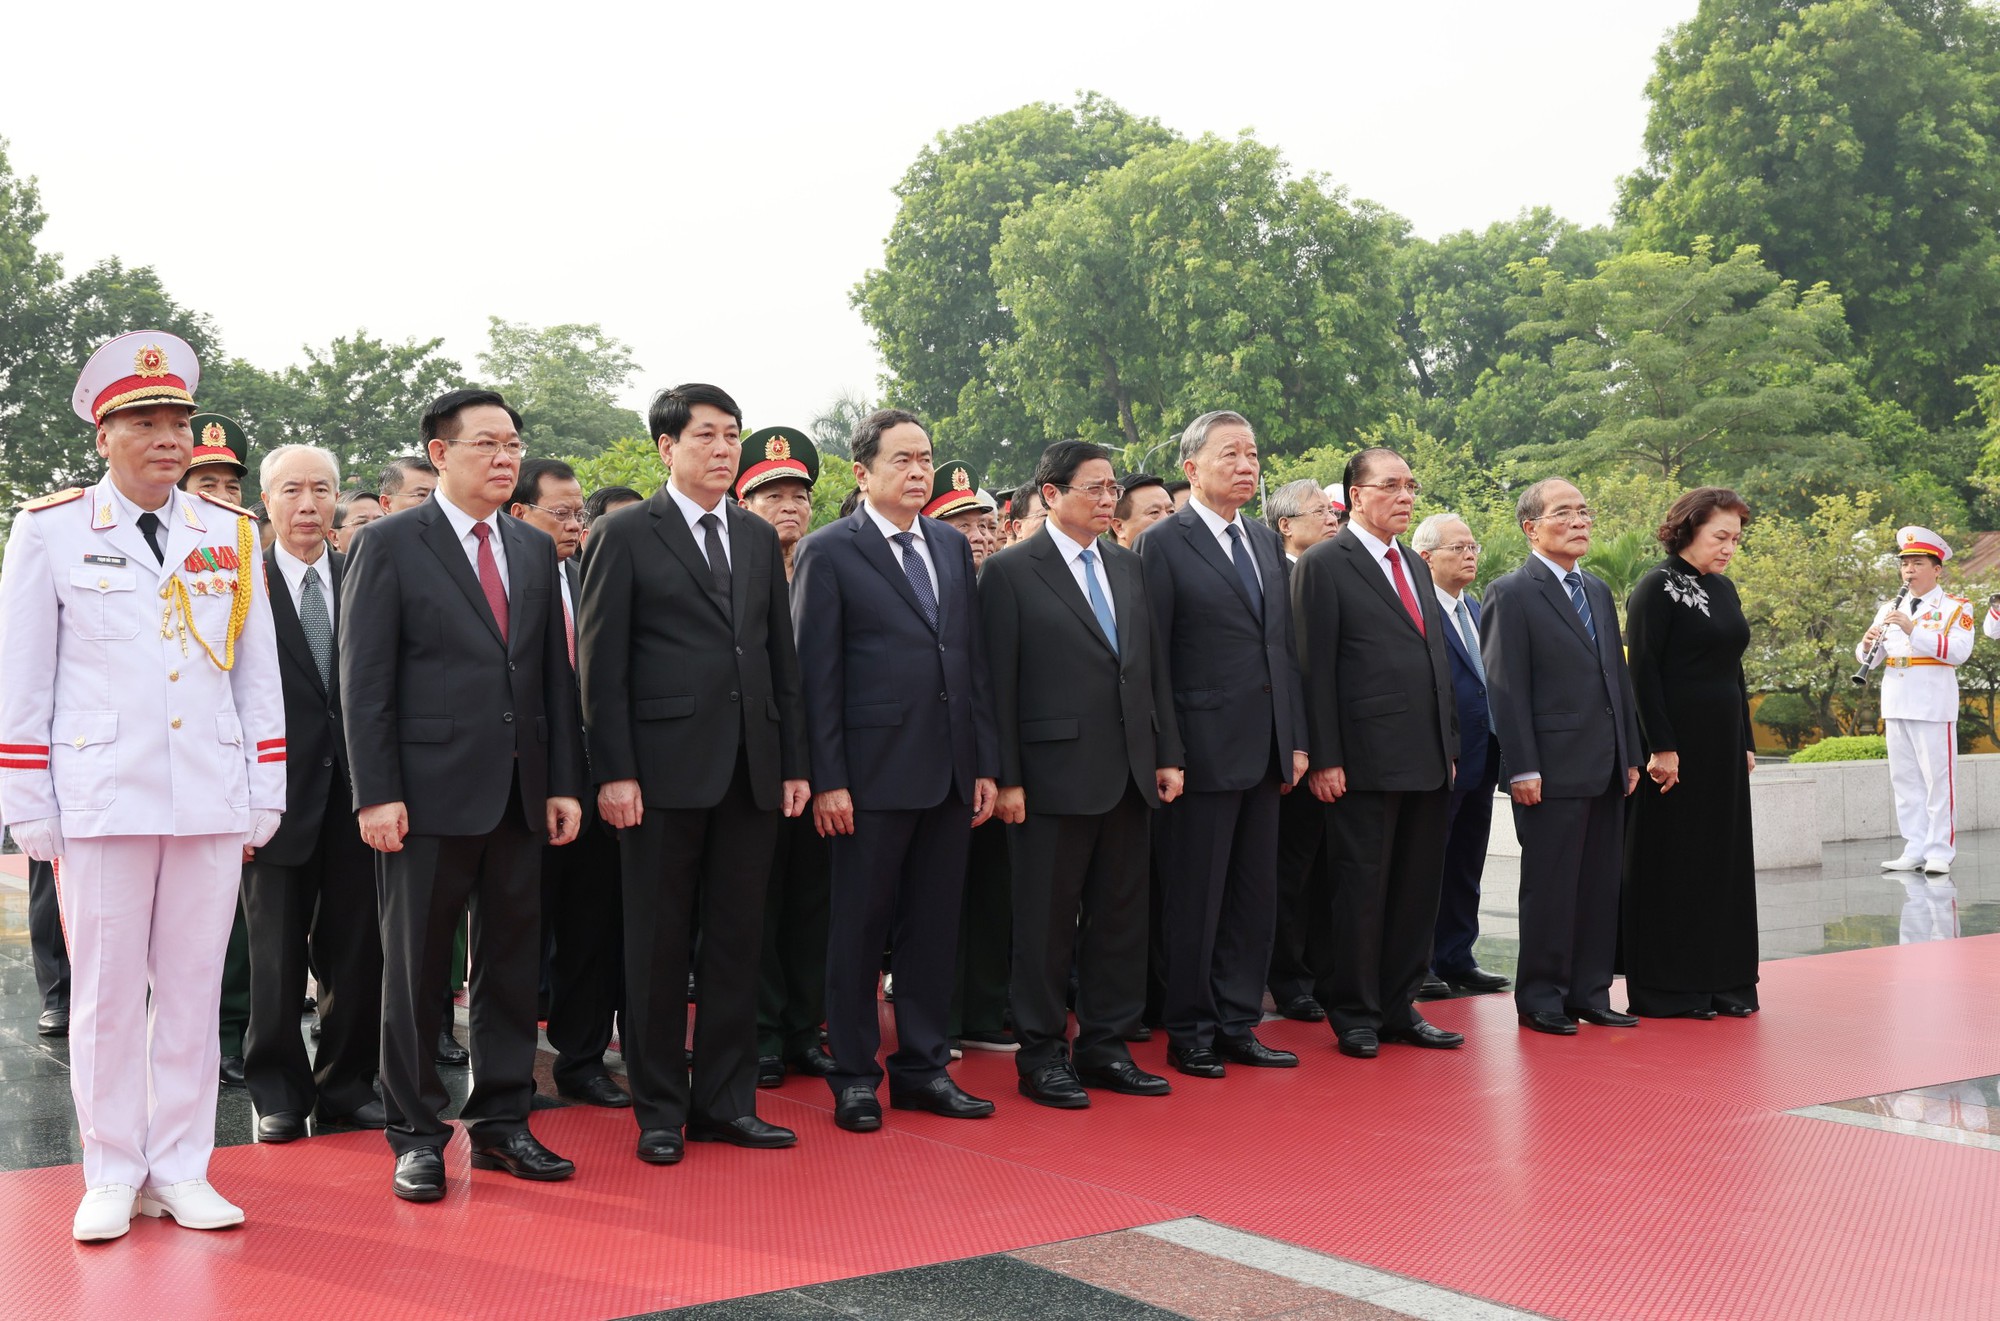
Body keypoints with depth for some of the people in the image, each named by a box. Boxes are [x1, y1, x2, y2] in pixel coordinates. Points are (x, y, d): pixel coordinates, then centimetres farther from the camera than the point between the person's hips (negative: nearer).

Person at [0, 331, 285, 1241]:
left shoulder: (232, 535, 9)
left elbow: (259, 677, 11)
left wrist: (264, 799, 7)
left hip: (210, 798, 2)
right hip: (102, 797, -2)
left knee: (193, 987, 7)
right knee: (106, 991, 4)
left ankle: (180, 1171, 17)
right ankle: (111, 1176, 16)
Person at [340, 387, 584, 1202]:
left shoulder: (535, 550, 13)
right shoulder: (389, 545, -2)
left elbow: (555, 672, 13)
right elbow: (365, 680, -7)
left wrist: (564, 783, 7)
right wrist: (376, 794, -13)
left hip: (520, 792, 5)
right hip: (430, 792, -5)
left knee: (512, 962, 10)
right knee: (416, 969, 4)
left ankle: (501, 1122, 21)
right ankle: (415, 1135, 14)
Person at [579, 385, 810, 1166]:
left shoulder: (759, 539, 14)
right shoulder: (626, 537, -1)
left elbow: (780, 656, 15)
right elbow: (602, 664, -5)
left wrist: (793, 764, 9)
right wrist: (613, 772, -12)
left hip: (750, 773, 5)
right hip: (665, 771, -5)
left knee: (737, 942, 9)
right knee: (658, 947, 4)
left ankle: (725, 1102, 19)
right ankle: (659, 1110, 15)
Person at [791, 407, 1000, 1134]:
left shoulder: (952, 546, 13)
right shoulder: (829, 551, -4)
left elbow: (973, 658, 14)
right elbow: (816, 674, -7)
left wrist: (986, 764, 9)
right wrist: (827, 780, -12)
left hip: (951, 771, 5)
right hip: (874, 772, -5)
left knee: (934, 924, 11)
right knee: (860, 928, 4)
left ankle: (922, 1067, 22)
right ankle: (854, 1077, 16)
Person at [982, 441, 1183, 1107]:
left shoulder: (1128, 567, 14)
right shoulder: (1010, 571, -5)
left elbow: (1154, 666, 14)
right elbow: (999, 683, -8)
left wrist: (1167, 753, 8)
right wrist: (1006, 778, -12)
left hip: (1129, 773, 6)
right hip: (1055, 772, -6)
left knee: (1121, 914, 11)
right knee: (1047, 921, 3)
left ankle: (1104, 1046, 22)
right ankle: (1041, 1054, 14)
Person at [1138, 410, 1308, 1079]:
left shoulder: (1267, 542, 14)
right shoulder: (1164, 544, -6)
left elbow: (1284, 646, 15)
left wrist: (1296, 739, 10)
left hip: (1265, 748, 7)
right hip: (1203, 747, -7)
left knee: (1254, 895, 11)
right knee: (1194, 898, 2)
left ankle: (1238, 1025, 21)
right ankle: (1189, 1032, 13)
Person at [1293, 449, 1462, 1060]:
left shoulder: (1416, 566, 18)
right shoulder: (1324, 564, -5)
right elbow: (1316, 667, -10)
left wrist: (1449, 743, 14)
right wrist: (1325, 758, -15)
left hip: (1429, 760, 7)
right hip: (1368, 759, -7)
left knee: (1417, 891, 11)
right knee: (1362, 890, 0)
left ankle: (1399, 1008, 21)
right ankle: (1354, 1015, 11)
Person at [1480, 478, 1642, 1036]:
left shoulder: (1598, 591, 18)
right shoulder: (1511, 593, -6)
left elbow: (1619, 675, 20)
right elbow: (1505, 689, -11)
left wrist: (1630, 755, 14)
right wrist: (1522, 769, -16)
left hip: (1606, 770, 7)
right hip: (1554, 771, -7)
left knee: (1601, 886, 10)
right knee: (1550, 887, -1)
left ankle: (1589, 993, 19)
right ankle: (1540, 999, 9)